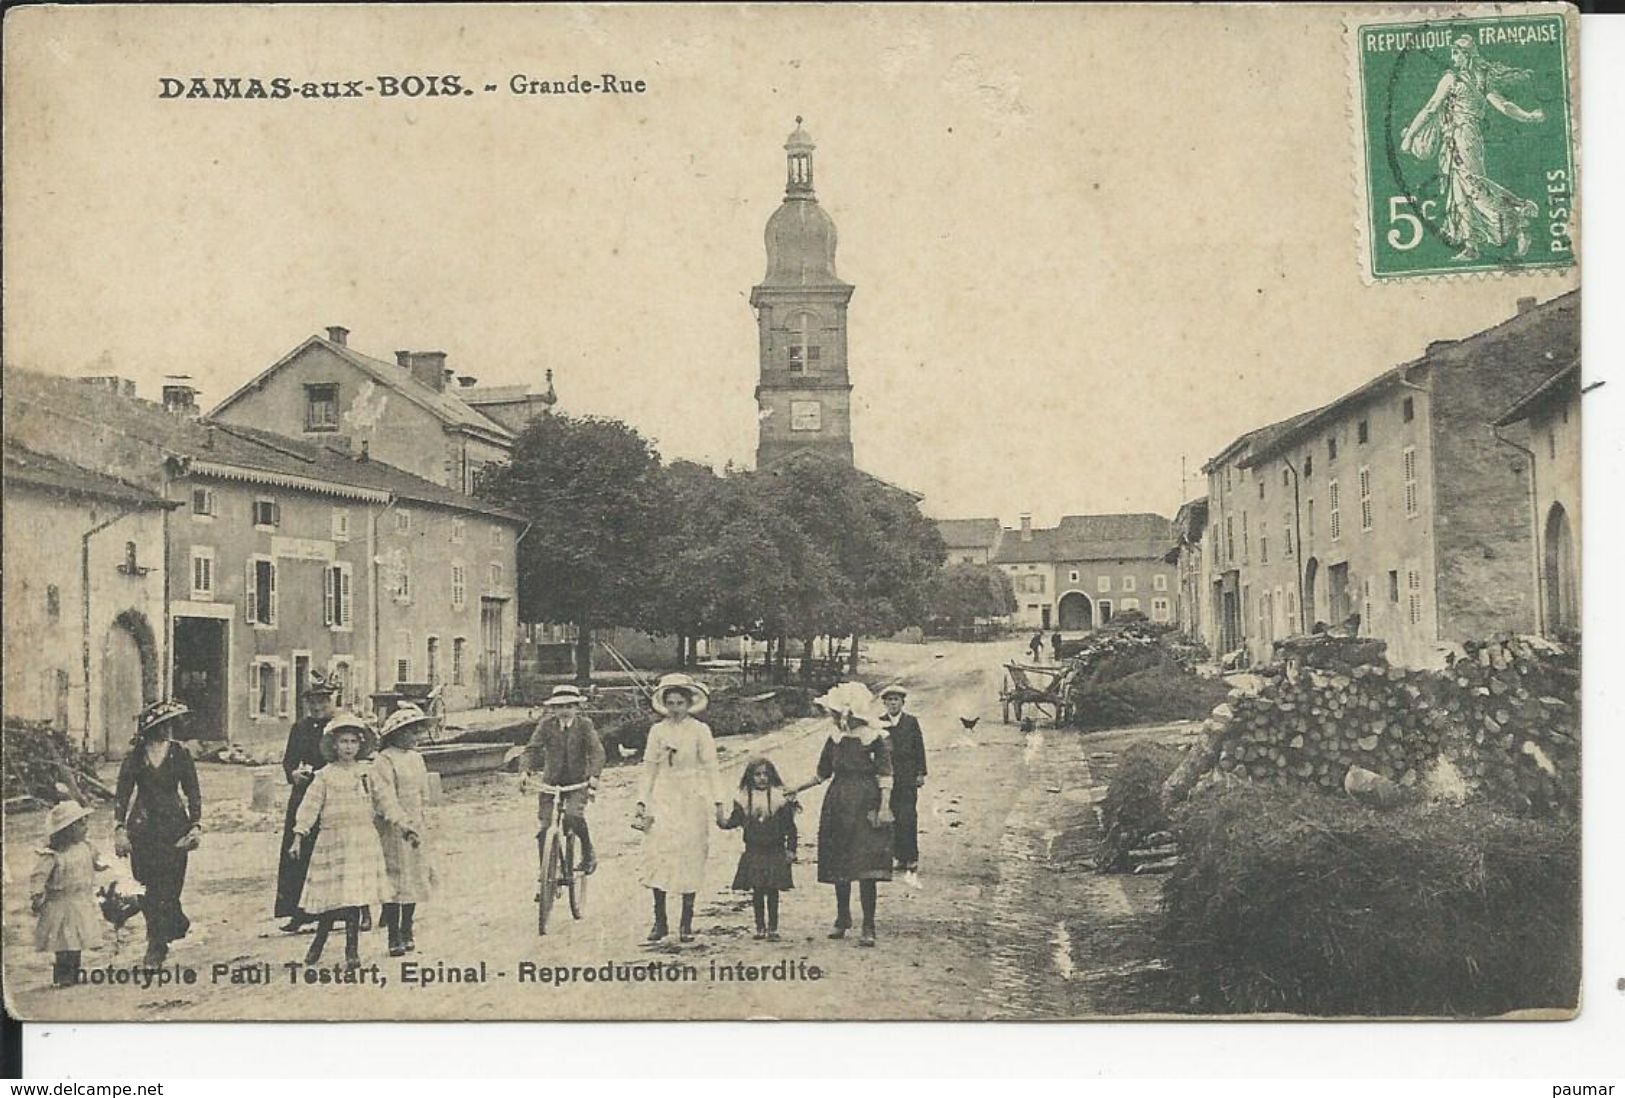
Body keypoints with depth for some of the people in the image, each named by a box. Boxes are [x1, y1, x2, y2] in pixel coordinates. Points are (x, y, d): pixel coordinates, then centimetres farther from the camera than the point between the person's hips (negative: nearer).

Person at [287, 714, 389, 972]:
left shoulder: (367, 773, 9)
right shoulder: (325, 776, 1)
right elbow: (310, 806, -3)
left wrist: (404, 830, 10)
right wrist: (298, 836, -11)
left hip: (363, 841, 2)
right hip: (333, 840, -2)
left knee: (354, 898, -3)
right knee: (331, 898, -1)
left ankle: (352, 951, 5)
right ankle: (318, 943, 21)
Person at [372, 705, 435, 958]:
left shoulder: (416, 758, 13)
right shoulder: (384, 761, -12)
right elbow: (385, 797, -21)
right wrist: (403, 824, -30)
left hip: (415, 830, 7)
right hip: (392, 831, -7)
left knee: (414, 879, 10)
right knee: (394, 881, -6)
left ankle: (406, 931, 21)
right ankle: (394, 937, -1)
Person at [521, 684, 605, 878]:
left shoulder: (584, 724, -5)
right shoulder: (546, 724, -2)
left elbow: (596, 750, -14)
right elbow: (532, 748, -8)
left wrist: (594, 776, -29)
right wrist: (526, 771, -26)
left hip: (578, 781, -2)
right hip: (551, 780, 2)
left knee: (574, 816, -26)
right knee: (545, 828, -5)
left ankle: (588, 853, -1)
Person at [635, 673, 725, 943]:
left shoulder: (700, 730, -1)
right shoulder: (657, 731, 6)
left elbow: (710, 768, 0)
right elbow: (649, 769, 11)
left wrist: (717, 804, -4)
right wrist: (642, 802, 6)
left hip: (691, 800, -2)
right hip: (662, 799, 2)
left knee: (689, 858, -1)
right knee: (657, 855, -6)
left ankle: (686, 923, 8)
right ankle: (660, 921, 2)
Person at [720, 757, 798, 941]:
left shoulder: (780, 798, -4)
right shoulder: (744, 799, 2)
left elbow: (790, 827, -1)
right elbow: (736, 819, 3)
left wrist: (791, 849, -4)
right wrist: (725, 822, -19)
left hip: (775, 852, -2)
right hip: (753, 852, 2)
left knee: (772, 891, 2)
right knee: (757, 891, 6)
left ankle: (772, 928, 11)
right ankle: (760, 927, 17)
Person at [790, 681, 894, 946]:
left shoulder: (875, 738, -6)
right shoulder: (835, 738, 9)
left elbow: (885, 776, -6)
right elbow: (822, 773, 17)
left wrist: (884, 807, -15)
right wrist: (795, 789, 10)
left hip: (865, 805, -5)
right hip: (838, 804, 5)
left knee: (866, 867, -10)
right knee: (838, 865, 9)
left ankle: (868, 927, -4)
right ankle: (842, 918, 25)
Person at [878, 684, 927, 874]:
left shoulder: (911, 721, 4)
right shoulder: (880, 723, 8)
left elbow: (919, 748, 4)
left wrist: (921, 773, 0)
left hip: (908, 776, -2)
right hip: (887, 776, 2)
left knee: (908, 817, -8)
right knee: (894, 819, 3)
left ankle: (912, 857, -4)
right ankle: (900, 857, 9)